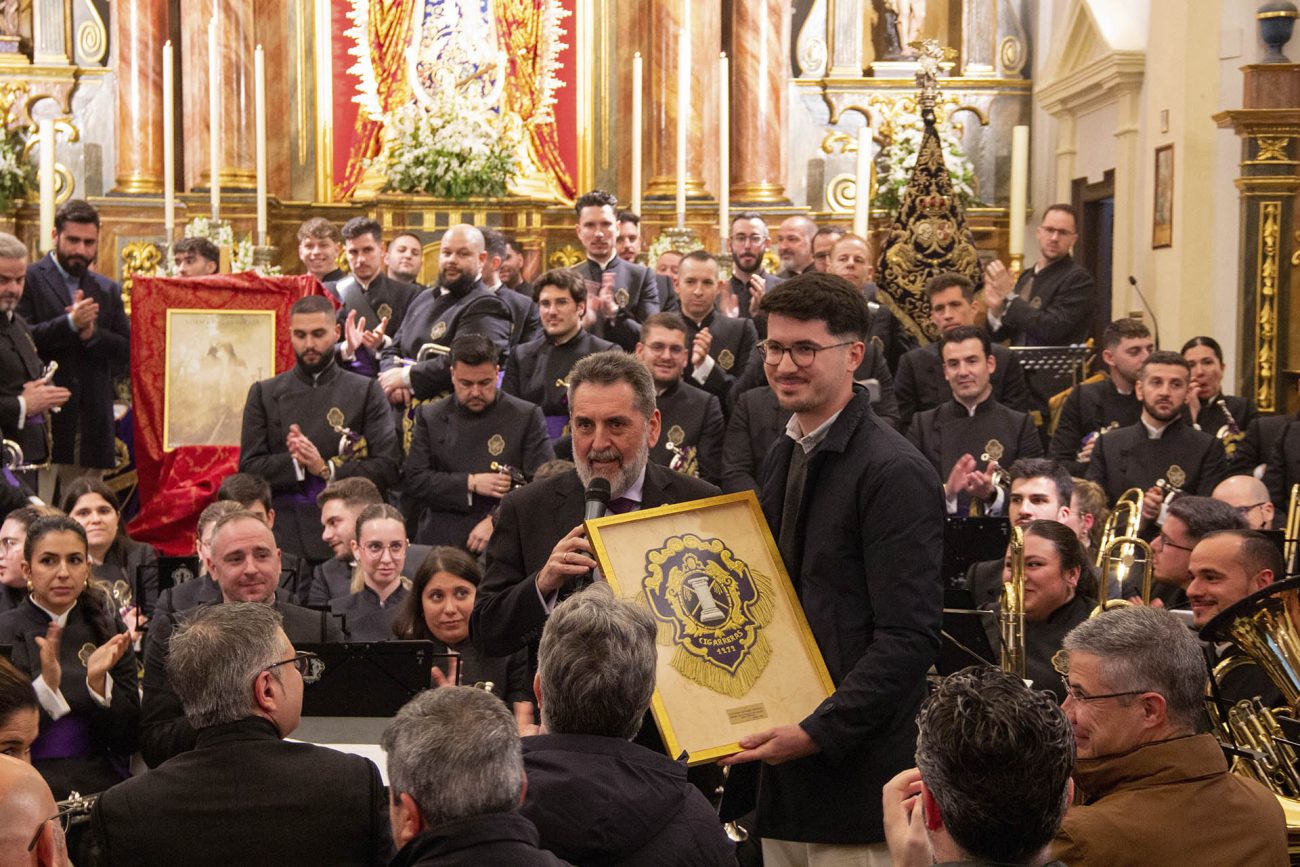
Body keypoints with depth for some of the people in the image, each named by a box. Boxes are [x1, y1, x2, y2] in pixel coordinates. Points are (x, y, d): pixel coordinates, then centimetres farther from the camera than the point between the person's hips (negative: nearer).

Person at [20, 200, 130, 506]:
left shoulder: (108, 291, 18)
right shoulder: (28, 280, 3)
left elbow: (127, 352, 9)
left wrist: (92, 333, -8)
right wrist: (70, 323, -19)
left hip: (91, 423, 5)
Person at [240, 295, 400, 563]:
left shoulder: (366, 391, 7)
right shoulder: (265, 394, 12)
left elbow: (386, 468, -1)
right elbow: (249, 468, 4)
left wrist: (326, 468, -12)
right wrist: (294, 462, -12)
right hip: (284, 539, 1)